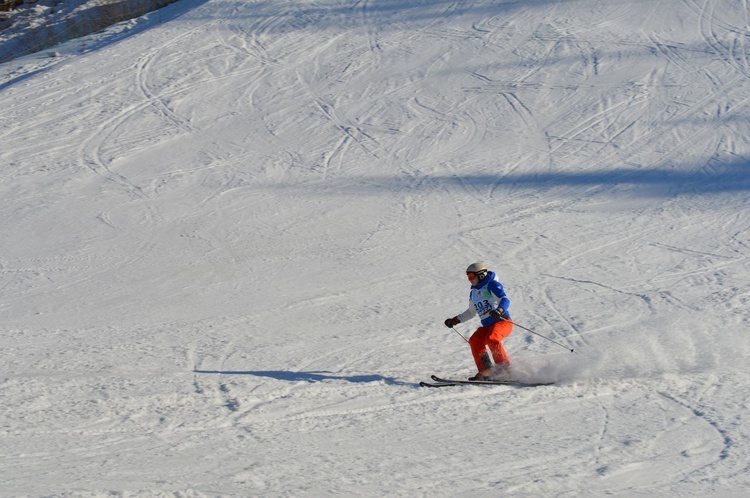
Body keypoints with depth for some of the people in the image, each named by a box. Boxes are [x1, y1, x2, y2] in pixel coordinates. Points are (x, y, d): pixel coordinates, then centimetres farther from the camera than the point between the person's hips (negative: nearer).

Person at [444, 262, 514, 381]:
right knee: (474, 340, -17)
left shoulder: (492, 285, -4)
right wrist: (455, 320, 29)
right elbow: (471, 312, 34)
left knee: (491, 339, -33)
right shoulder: (474, 292, 19)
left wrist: (499, 310, -40)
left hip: (503, 322, -7)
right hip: (487, 326, 7)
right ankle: (485, 372, -20)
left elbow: (505, 300, -19)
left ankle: (505, 368, -27)